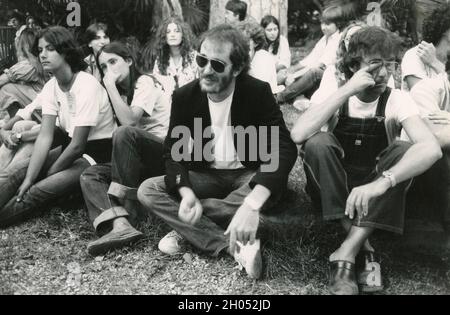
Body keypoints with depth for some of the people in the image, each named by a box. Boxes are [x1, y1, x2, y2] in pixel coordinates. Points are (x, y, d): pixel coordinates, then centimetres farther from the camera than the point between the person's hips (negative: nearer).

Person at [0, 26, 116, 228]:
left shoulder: (87, 86, -22)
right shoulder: (51, 87, 0)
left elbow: (78, 146, -21)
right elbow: (45, 137, -6)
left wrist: (48, 175, -12)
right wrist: (29, 179, -17)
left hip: (98, 153, -7)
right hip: (71, 147, 7)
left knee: (39, 191, -27)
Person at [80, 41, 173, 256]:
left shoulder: (146, 82, -5)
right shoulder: (122, 93, 21)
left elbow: (129, 122, -21)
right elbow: (126, 121, 9)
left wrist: (110, 85, -16)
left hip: (169, 153, -8)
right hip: (144, 162, 8)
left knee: (125, 134, -33)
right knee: (89, 177, -11)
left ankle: (127, 212, -30)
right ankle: (120, 224, -39)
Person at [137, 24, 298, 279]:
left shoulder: (259, 92, -19)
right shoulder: (185, 96, -10)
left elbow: (284, 149, -31)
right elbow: (174, 151, -8)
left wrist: (252, 205, -48)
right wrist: (186, 192, -32)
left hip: (248, 175, -2)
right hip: (206, 175, 3)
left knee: (274, 188, -36)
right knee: (147, 191, -19)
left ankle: (186, 229, -21)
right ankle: (236, 247, -31)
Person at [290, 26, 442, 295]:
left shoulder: (397, 100, -11)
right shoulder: (334, 95, -9)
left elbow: (432, 149, -30)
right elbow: (298, 135, -29)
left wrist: (382, 182, -46)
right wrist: (347, 91, -31)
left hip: (376, 193, 0)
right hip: (332, 190, 0)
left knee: (406, 150, -28)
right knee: (318, 142, -28)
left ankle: (347, 252, -31)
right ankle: (364, 247, -27)